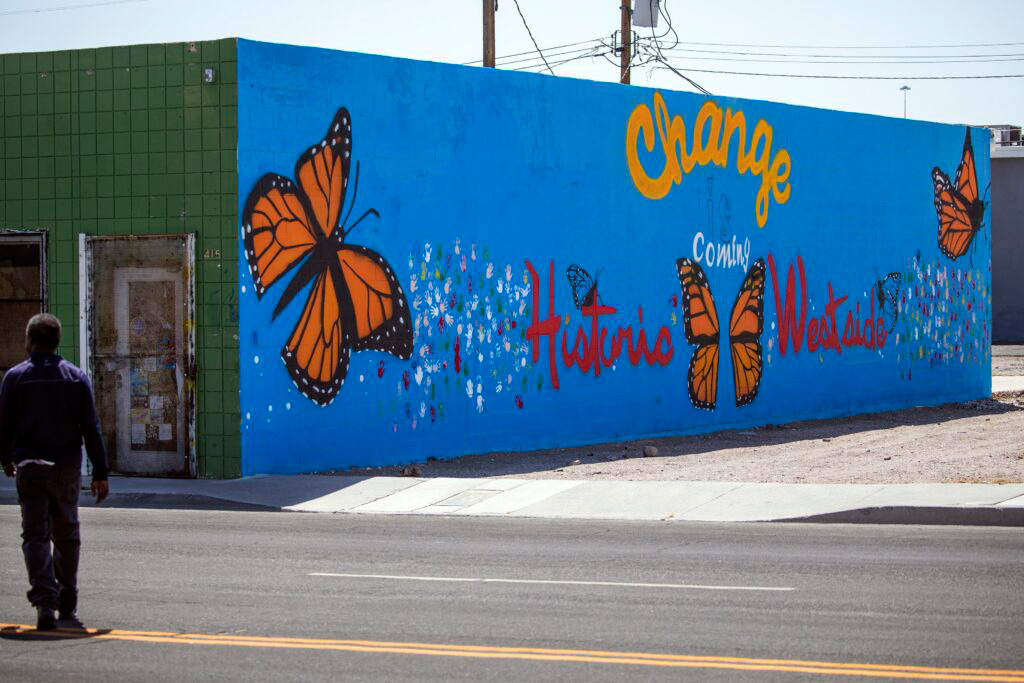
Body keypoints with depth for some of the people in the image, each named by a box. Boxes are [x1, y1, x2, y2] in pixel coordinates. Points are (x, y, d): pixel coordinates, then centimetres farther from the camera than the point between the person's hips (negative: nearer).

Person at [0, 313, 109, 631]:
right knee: (66, 536, 13)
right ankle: (67, 607, 19)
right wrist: (100, 473, 1)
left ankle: (44, 601, -20)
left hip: (30, 466, -2)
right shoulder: (76, 377, 2)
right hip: (67, 467, 2)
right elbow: (91, 428, -1)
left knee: (35, 536, -2)